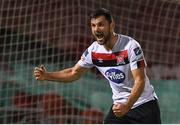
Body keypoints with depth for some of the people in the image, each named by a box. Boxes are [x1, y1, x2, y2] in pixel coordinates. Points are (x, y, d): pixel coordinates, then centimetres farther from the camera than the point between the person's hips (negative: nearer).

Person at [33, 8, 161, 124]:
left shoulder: (131, 46, -22)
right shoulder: (93, 51, -5)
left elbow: (140, 81, -25)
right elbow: (74, 72, 10)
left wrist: (127, 106, -39)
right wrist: (47, 76, -4)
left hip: (144, 104, -4)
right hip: (119, 106, 4)